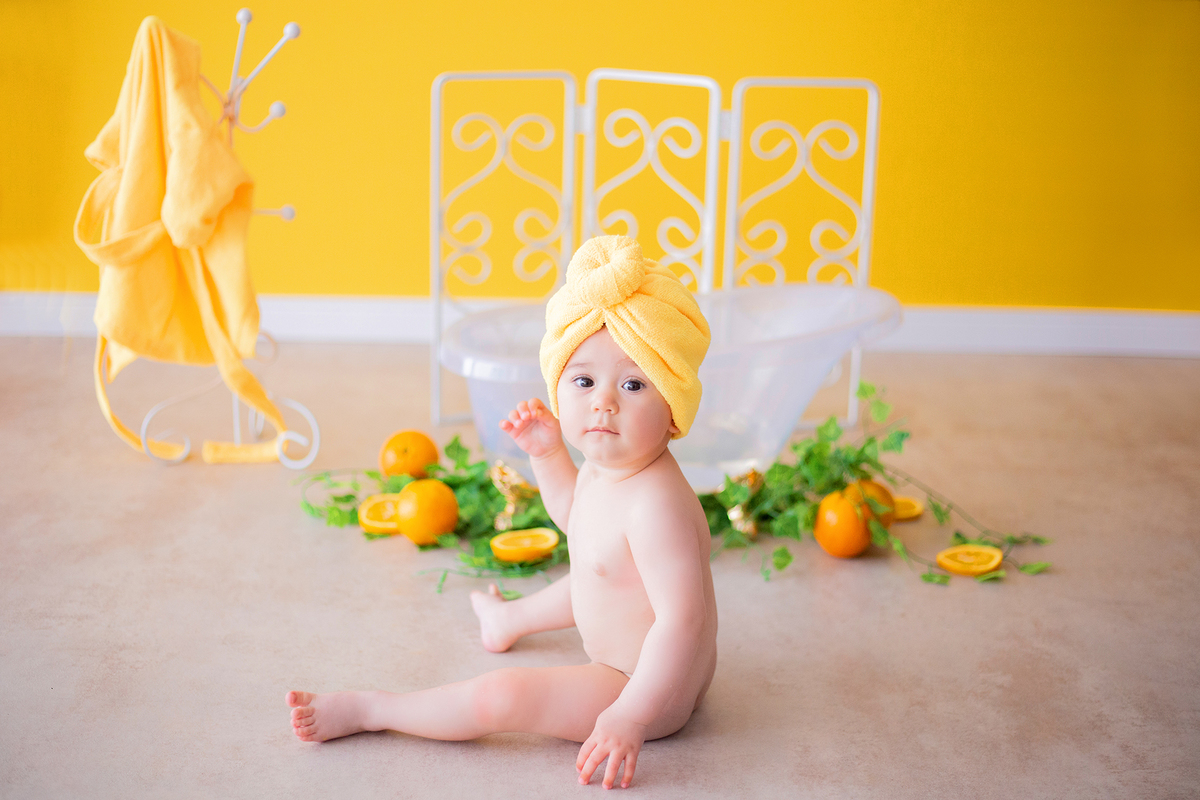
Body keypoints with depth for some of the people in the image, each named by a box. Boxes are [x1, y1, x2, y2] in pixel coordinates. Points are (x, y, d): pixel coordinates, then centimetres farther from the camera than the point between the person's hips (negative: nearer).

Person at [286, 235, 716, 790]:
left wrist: (628, 718, -38)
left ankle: (366, 709, 0)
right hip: (623, 656, 10)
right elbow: (573, 517, 21)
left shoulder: (654, 502, -33)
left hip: (649, 686, -10)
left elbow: (681, 620, -36)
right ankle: (508, 620, 68)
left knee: (499, 695, -20)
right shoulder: (605, 465, -2)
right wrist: (546, 452, 7)